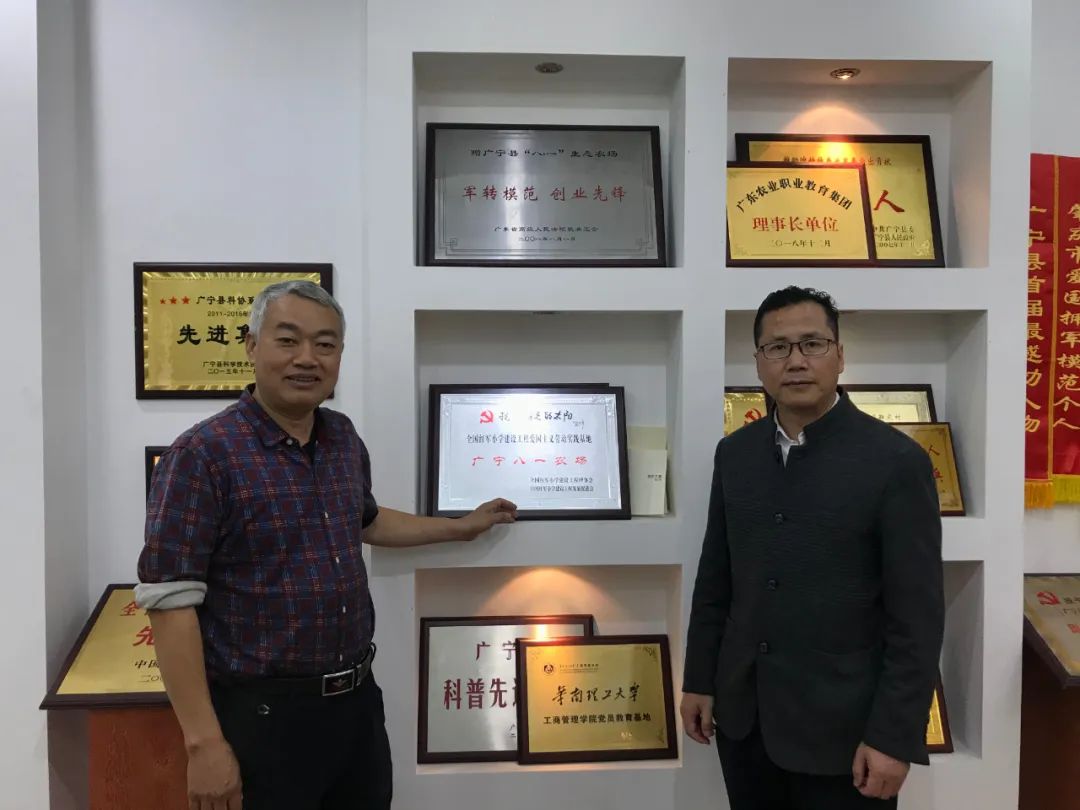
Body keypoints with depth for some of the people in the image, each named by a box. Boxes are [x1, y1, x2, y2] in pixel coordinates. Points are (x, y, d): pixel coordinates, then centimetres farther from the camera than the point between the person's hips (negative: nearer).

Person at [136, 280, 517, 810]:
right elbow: (170, 602, -17)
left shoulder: (345, 439, 6)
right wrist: (204, 742, -19)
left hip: (358, 699, 7)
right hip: (264, 712, -6)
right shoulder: (203, 454, -15)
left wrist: (461, 527, 29)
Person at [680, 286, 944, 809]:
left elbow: (917, 617, -12)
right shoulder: (735, 453, 3)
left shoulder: (896, 461, -12)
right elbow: (715, 579, 8)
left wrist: (894, 737, -13)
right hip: (742, 714, 4)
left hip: (841, 726, -4)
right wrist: (698, 681, 8)